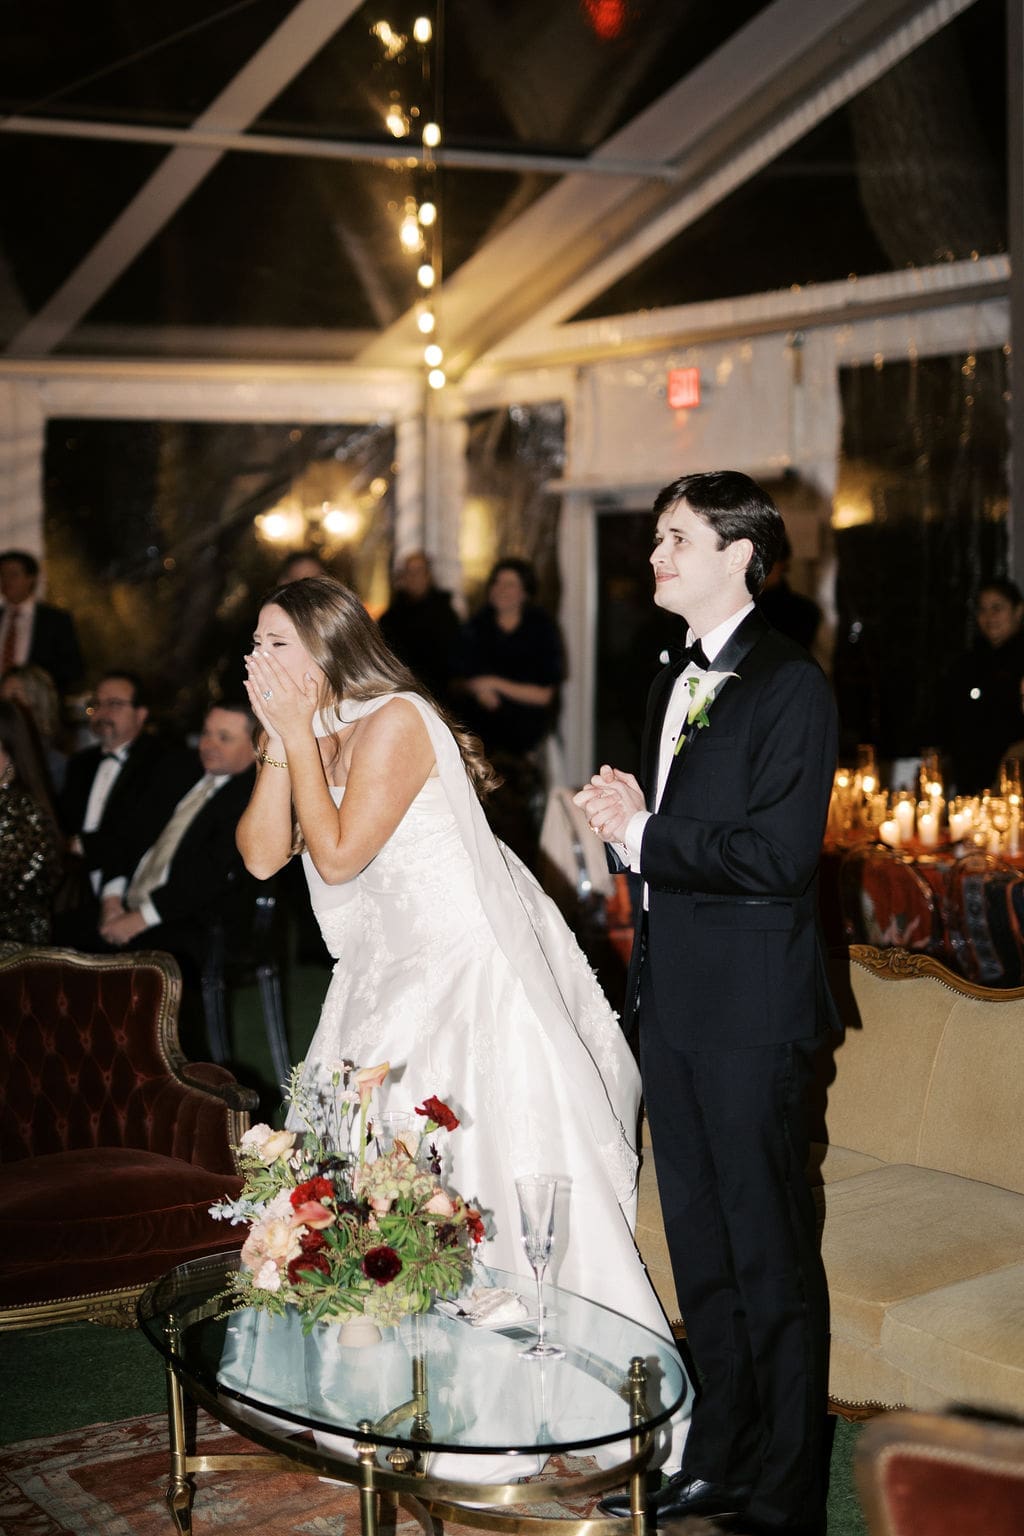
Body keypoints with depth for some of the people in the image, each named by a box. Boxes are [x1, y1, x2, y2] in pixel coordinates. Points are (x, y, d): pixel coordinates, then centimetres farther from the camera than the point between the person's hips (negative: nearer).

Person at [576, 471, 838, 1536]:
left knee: (771, 1256, 2)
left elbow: (778, 857, -21)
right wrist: (627, 822, -1)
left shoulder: (790, 686, -12)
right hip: (672, 997, 8)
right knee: (699, 1246, 17)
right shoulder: (672, 684, 15)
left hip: (749, 1008, -8)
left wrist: (644, 835, -14)